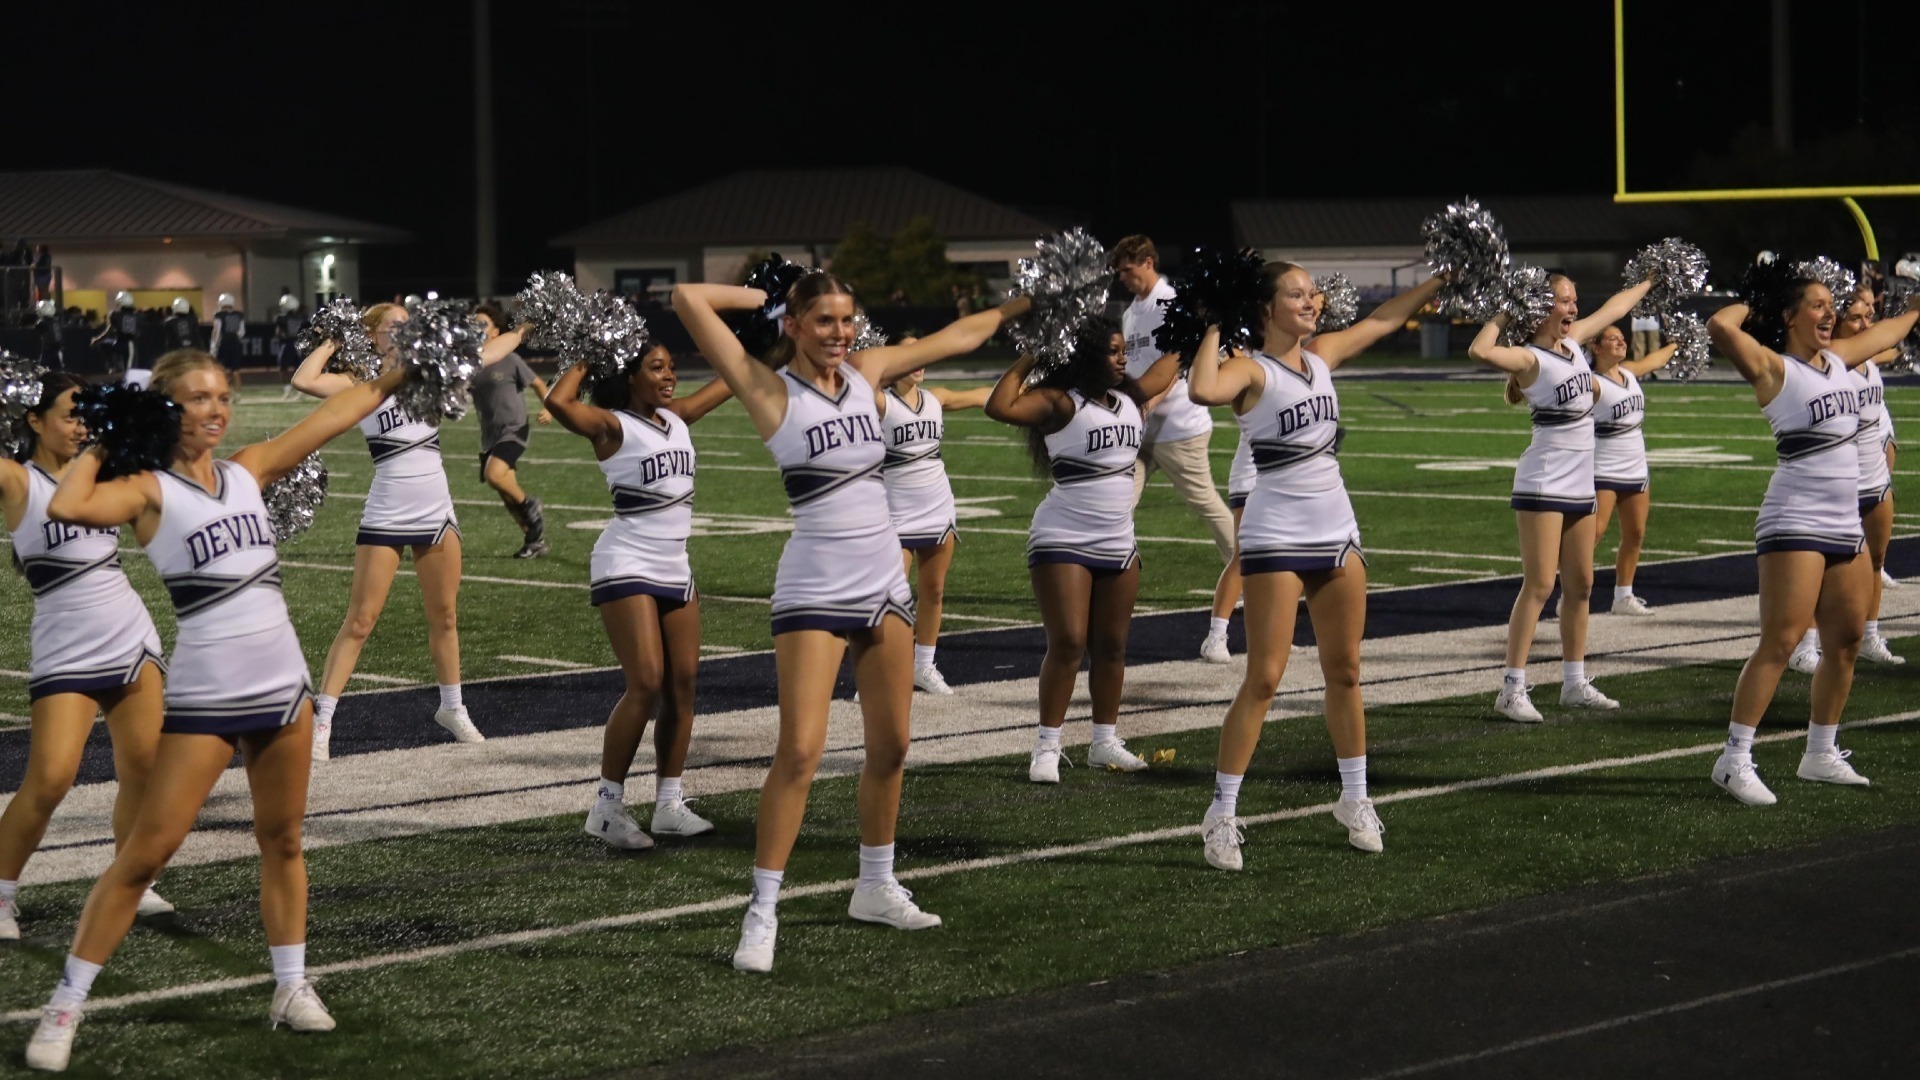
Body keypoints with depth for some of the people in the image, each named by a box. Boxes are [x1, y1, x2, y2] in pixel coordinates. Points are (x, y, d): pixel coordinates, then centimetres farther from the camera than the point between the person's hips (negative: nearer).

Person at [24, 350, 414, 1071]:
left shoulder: (249, 470, 7)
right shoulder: (149, 490, -9)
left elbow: (338, 413, 12)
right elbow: (68, 506, -28)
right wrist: (100, 445, -12)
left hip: (283, 687, 6)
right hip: (203, 699, -5)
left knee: (282, 841, 13)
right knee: (145, 854, -5)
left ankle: (291, 988, 26)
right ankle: (65, 1008, 1)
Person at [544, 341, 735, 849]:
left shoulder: (677, 417, 10)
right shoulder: (613, 426, -10)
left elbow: (730, 382, 21)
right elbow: (558, 402, -28)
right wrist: (585, 362, -13)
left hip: (676, 571, 7)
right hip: (627, 568, -7)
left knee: (682, 685, 4)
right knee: (646, 684, -14)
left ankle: (669, 803, 11)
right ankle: (607, 805, -6)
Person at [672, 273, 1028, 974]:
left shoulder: (867, 372, 8)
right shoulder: (771, 389, -7)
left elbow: (960, 336, 21)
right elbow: (689, 300, -15)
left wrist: (1027, 301, 27)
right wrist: (771, 296, -2)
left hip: (885, 586, 6)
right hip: (814, 593, -6)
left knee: (889, 748, 12)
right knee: (800, 752, -14)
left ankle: (876, 888, 29)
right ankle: (762, 915, -8)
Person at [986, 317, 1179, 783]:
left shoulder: (1130, 398, 11)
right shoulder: (1061, 402, -11)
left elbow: (1168, 368, 30)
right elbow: (1000, 407, -26)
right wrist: (1027, 360, -18)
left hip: (1118, 543, 7)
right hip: (1063, 541, -7)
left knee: (1111, 646, 9)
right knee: (1067, 643, -11)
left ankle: (1105, 741, 18)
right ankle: (1047, 747, -4)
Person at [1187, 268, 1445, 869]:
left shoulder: (1322, 356, 10)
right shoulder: (1252, 370, -10)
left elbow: (1384, 319, 24)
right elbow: (1202, 390, -33)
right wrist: (1214, 328, -21)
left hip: (1338, 535, 7)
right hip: (1275, 540, -7)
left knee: (1345, 674, 12)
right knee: (1264, 680, -8)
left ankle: (1355, 800, 26)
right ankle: (1222, 815, -1)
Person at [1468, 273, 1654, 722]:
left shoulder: (1574, 340, 9)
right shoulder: (1530, 359, -14)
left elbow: (1613, 308, 26)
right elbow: (1480, 351, -34)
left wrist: (1649, 281, 35)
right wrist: (1502, 317, -19)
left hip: (1580, 484, 8)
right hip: (1543, 485, -8)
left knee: (1580, 586, 11)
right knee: (1539, 586, -10)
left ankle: (1575, 683, 20)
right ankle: (1512, 689, -7)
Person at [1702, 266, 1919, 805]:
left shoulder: (1838, 358, 14)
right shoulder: (1774, 368, -8)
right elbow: (1720, 326, -25)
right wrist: (1751, 307, -5)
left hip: (1846, 526, 8)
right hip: (1794, 523, -8)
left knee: (1846, 643, 10)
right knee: (1779, 643, -13)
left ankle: (1821, 753, 22)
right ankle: (1735, 759, -11)